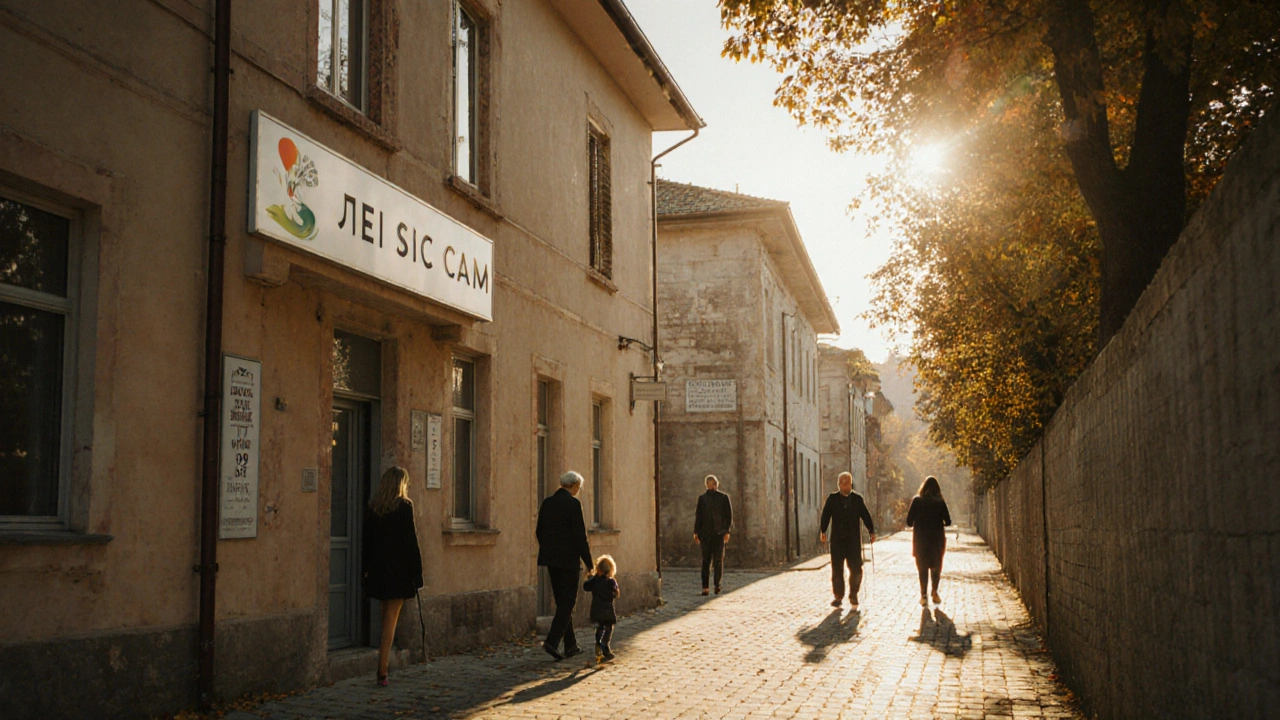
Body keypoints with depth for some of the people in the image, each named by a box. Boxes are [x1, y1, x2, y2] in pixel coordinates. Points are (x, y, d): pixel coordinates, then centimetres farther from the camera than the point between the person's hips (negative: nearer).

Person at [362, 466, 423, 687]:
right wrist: (417, 570, -5)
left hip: (378, 567, 5)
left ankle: (383, 664, 26)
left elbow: (366, 540, 8)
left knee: (386, 617, 20)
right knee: (391, 619, -1)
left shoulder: (372, 507, 4)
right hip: (399, 569, -5)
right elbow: (411, 541, -10)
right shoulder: (404, 506, -10)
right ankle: (382, 670, -4)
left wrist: (366, 568, 15)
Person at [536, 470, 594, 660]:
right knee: (568, 601, -2)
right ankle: (552, 641, -13)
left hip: (550, 559, 7)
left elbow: (539, 531, 13)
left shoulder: (547, 502, 9)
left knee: (562, 601, 13)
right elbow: (580, 535, -14)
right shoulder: (573, 503, -12)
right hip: (568, 559, -7)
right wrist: (589, 563, -8)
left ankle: (570, 645, 18)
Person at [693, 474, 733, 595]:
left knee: (706, 560, 4)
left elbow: (698, 515, -3)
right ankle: (717, 586, 2)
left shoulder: (702, 498, -3)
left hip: (705, 532, 0)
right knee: (718, 559, 6)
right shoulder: (724, 497, 0)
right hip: (719, 532, 0)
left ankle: (705, 587, 0)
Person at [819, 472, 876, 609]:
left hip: (854, 538, 0)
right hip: (837, 539, 0)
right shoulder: (832, 498, 4)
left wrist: (872, 532, -4)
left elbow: (866, 515, 3)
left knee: (855, 568, -2)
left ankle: (853, 595, 11)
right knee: (837, 568, 2)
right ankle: (838, 596, 10)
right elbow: (825, 515, -2)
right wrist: (823, 531, -11)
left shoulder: (857, 499, 6)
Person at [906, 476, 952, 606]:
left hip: (920, 539, 0)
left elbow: (909, 522, -6)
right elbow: (948, 521, -5)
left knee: (922, 567, 5)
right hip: (937, 538, 0)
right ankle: (935, 593, 13)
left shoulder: (917, 500, -5)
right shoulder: (940, 502, -4)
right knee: (936, 566, 14)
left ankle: (924, 595, -1)